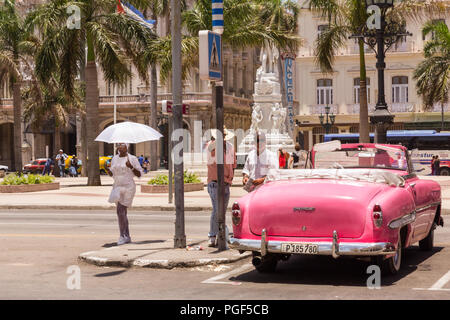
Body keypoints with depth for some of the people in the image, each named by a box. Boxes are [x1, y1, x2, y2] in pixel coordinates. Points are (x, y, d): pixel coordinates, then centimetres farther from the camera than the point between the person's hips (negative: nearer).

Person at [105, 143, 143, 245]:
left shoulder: (132, 158, -6)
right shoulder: (115, 158, 11)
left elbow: (139, 174, -5)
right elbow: (112, 173, 18)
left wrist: (131, 167, -21)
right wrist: (107, 169, -3)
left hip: (128, 187, -6)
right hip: (117, 187, 6)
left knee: (120, 211, -14)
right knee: (122, 213, 9)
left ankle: (122, 236, -5)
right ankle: (127, 236, 17)